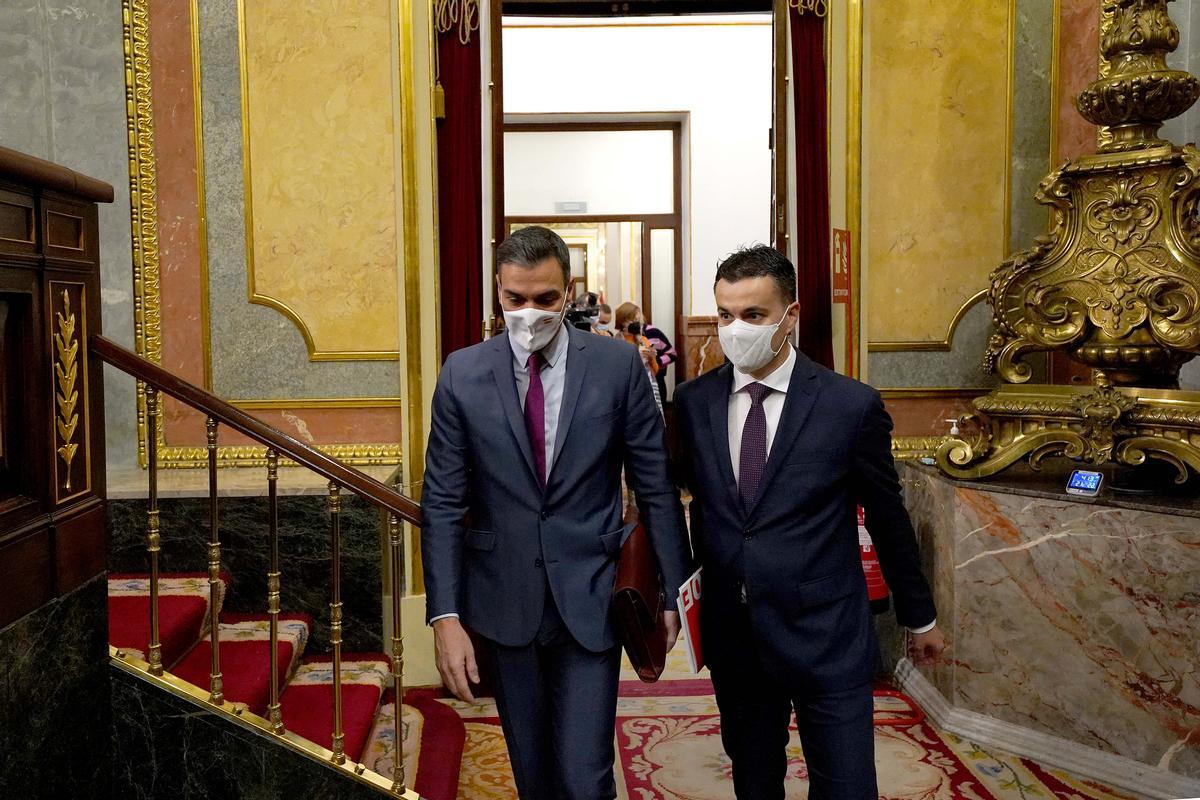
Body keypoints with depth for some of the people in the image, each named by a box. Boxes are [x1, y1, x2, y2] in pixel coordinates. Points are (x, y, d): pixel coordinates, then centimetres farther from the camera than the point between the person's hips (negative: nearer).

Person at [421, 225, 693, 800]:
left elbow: (656, 486, -1)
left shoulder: (618, 365, -6)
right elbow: (442, 504, -2)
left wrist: (674, 589, 1)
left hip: (590, 600, -1)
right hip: (503, 601, 2)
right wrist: (445, 616, -8)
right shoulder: (463, 374, -3)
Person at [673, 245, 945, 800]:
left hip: (826, 636, -3)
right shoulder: (693, 401, -1)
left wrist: (920, 618, 10)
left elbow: (888, 518, 0)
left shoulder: (852, 405, -10)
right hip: (731, 635, 3)